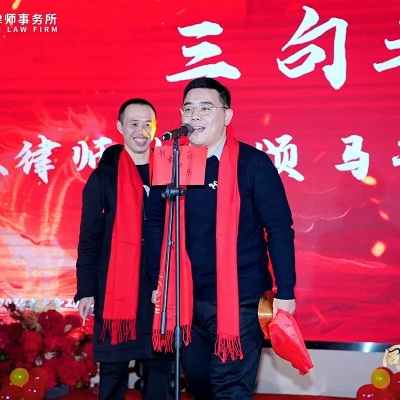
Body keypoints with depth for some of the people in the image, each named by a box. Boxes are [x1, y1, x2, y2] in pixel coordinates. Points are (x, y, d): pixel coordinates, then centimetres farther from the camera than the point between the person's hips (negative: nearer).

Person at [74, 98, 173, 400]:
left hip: (161, 286, 2)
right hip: (115, 287, -1)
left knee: (160, 364, 7)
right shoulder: (104, 176, 2)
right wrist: (86, 290, -4)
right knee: (114, 366, 5)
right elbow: (89, 238, 1)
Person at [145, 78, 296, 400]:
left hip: (239, 299, -5)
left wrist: (284, 291, -10)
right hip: (188, 298, 5)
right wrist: (158, 282, 8)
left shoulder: (252, 163, -9)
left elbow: (279, 228, -8)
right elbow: (156, 223, 10)